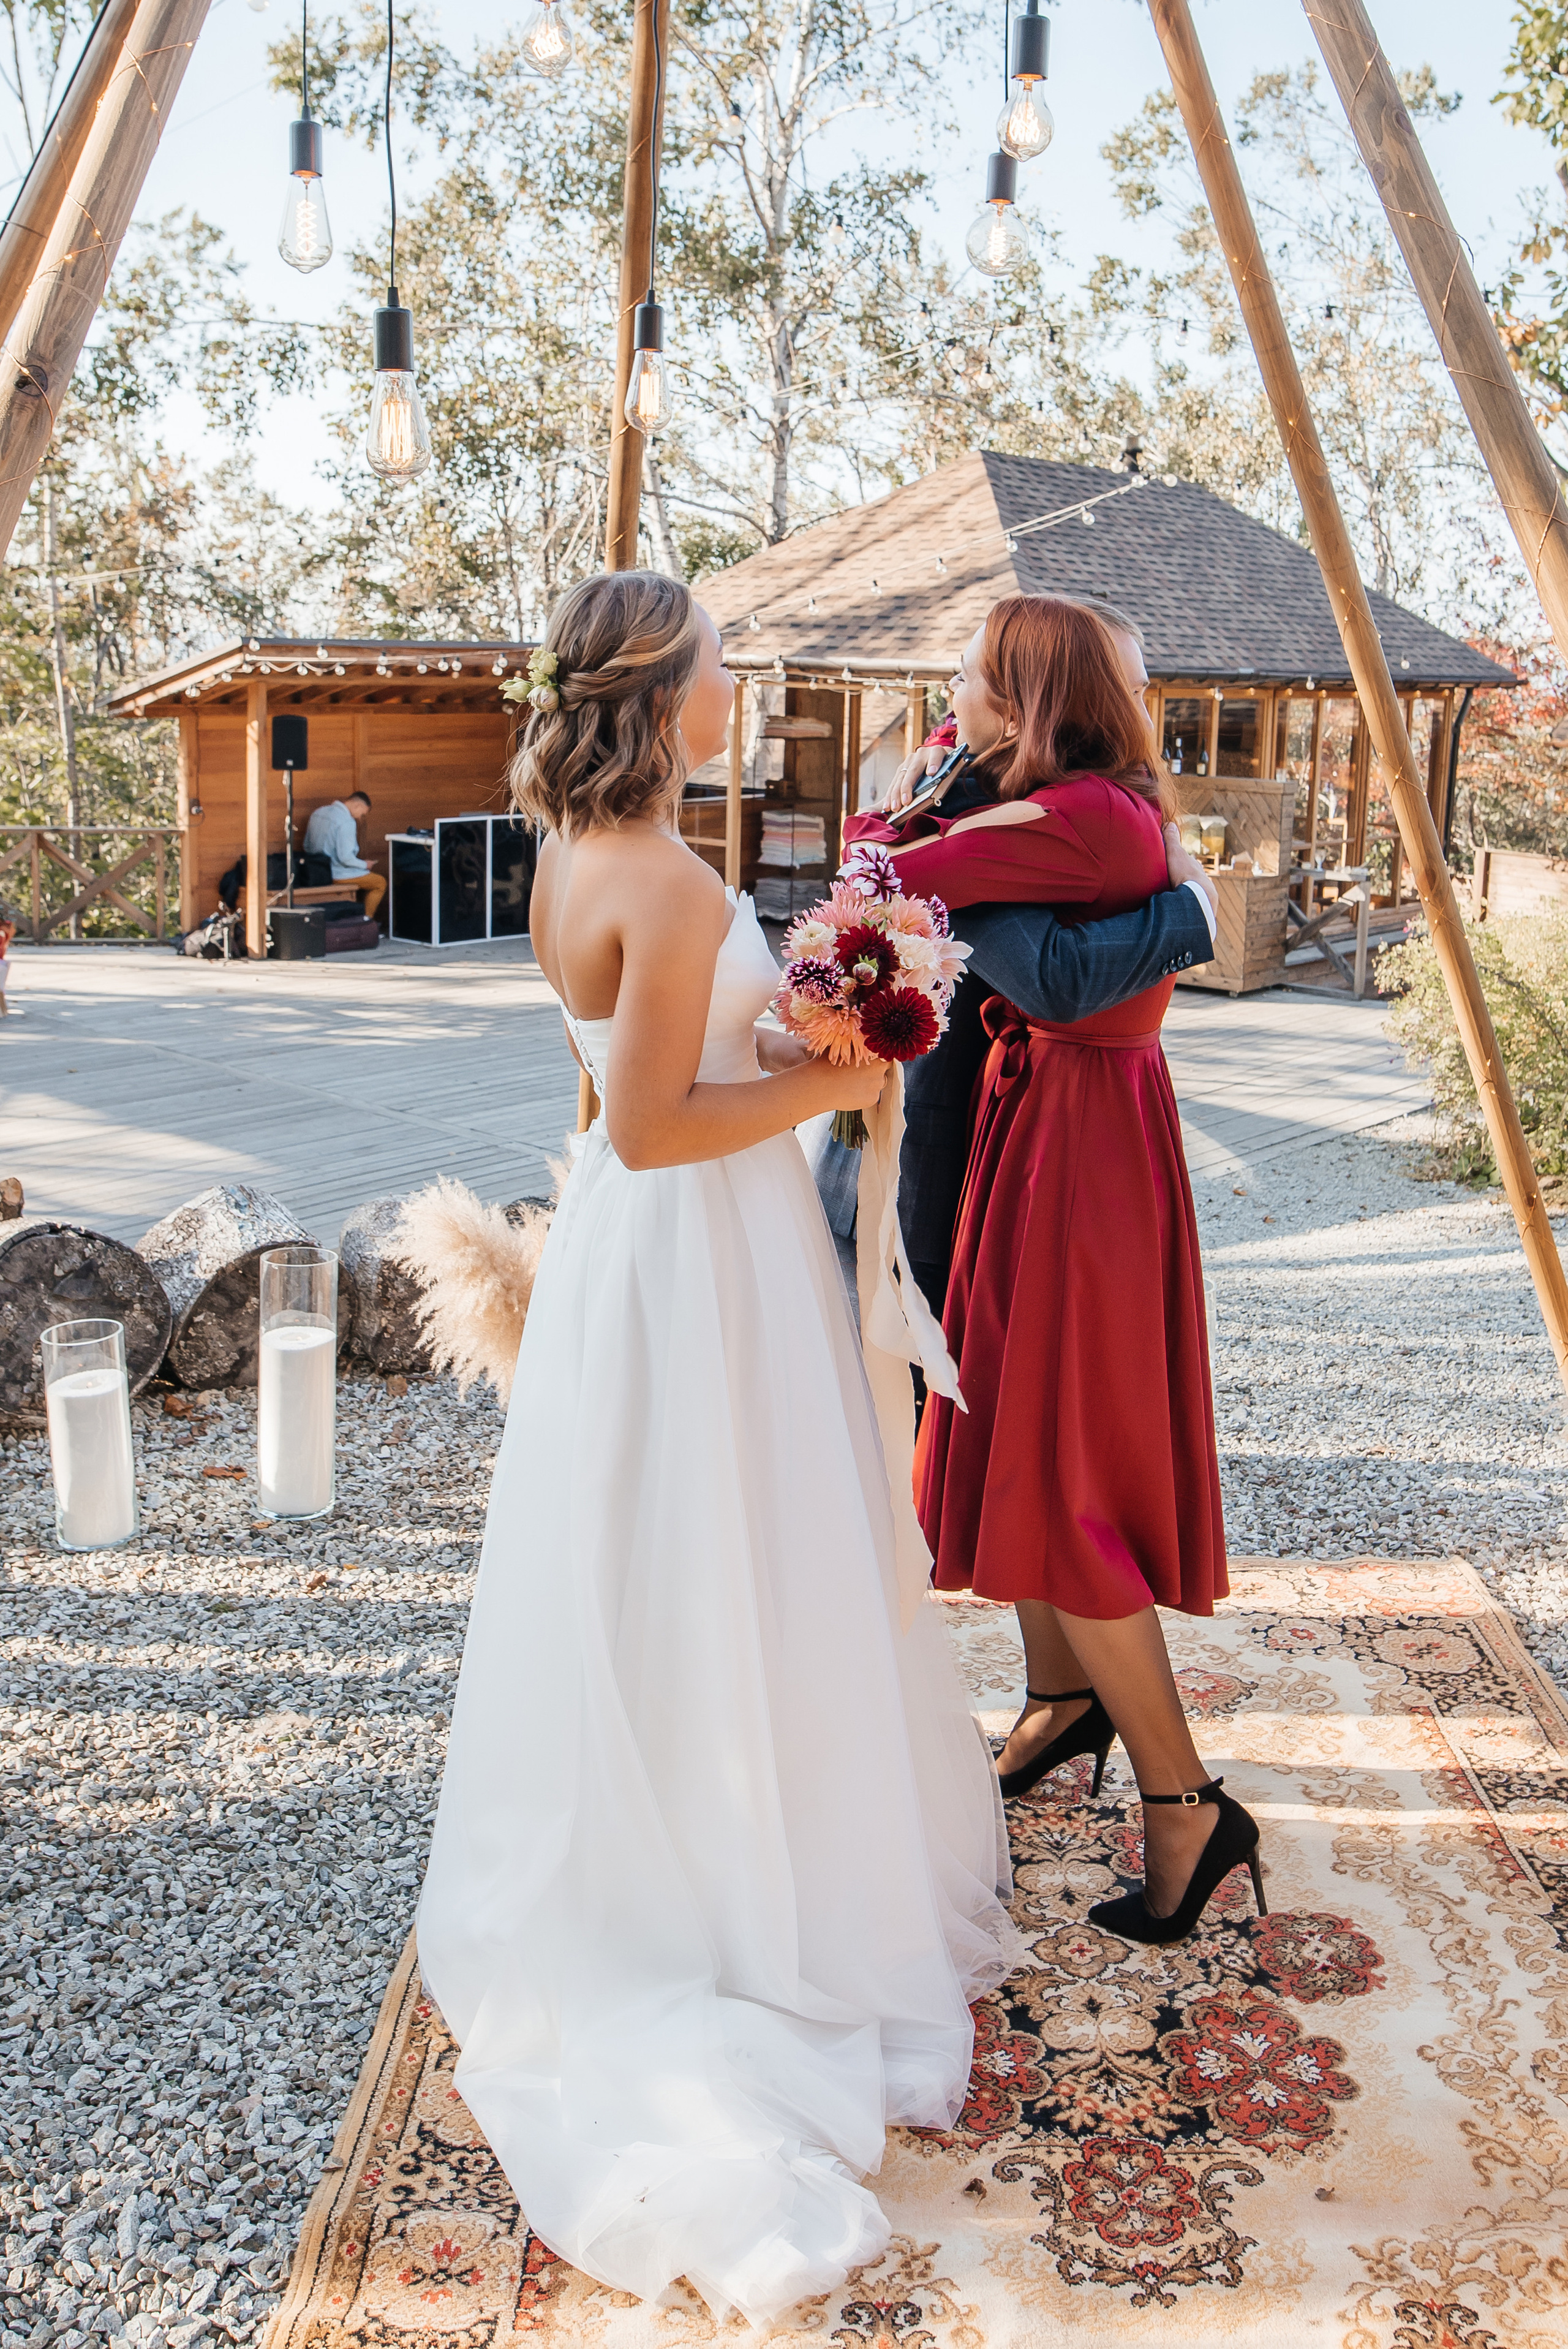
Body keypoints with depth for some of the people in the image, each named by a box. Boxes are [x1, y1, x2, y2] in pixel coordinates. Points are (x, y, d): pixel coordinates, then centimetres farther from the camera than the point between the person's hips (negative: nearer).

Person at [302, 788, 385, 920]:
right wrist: (365, 865, -9)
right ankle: (366, 918, 14)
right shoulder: (347, 822, -21)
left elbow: (307, 846, 14)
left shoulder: (317, 813, 6)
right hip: (337, 875, -9)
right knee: (381, 882, 5)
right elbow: (345, 857, -26)